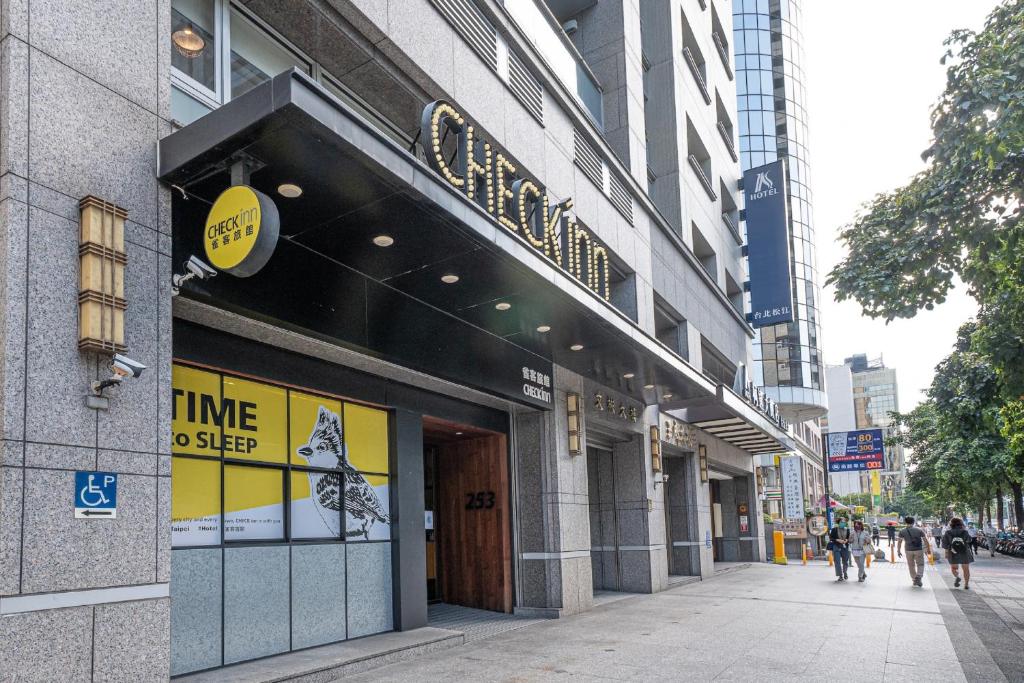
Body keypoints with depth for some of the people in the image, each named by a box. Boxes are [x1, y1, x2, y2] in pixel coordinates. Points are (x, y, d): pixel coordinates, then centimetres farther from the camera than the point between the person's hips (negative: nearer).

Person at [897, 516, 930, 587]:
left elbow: (899, 542, -4)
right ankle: (918, 577, -11)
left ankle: (914, 580, 19)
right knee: (920, 565, 10)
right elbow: (925, 540, -1)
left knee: (911, 566, 14)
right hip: (919, 550, -1)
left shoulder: (902, 531, -1)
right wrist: (928, 549, 9)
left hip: (909, 550, 1)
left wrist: (898, 551, 3)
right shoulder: (919, 530, -1)